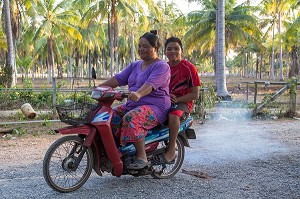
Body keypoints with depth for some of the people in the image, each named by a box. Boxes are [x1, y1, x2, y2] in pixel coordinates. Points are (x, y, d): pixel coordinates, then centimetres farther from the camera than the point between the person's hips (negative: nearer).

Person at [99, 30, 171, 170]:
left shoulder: (161, 66, -6)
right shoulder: (135, 65, 20)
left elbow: (150, 84, -24)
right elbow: (119, 78, 11)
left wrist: (138, 94, -44)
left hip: (155, 107, -8)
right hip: (132, 105, 8)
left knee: (131, 119, -34)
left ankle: (142, 156, -25)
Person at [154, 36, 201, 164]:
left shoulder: (189, 68, -5)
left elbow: (195, 94, -7)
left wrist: (176, 100, -17)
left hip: (183, 102, -6)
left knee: (174, 114, -38)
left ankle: (171, 151, -30)